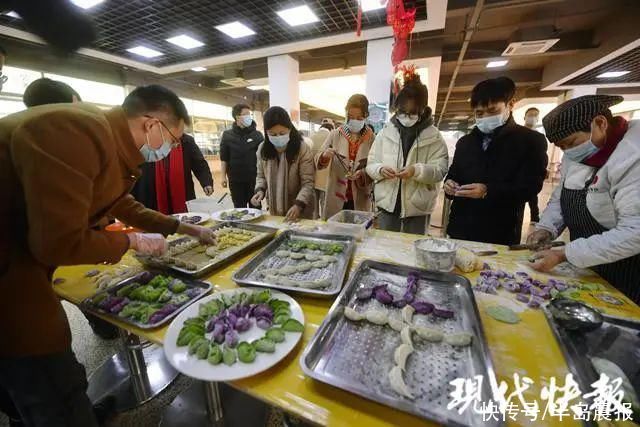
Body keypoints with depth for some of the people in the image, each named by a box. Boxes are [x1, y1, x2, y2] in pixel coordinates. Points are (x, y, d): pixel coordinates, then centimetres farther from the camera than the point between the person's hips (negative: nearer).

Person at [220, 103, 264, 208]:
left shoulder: (257, 134, 2)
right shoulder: (227, 135, 3)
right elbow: (224, 158, 5)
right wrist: (224, 176, -1)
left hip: (254, 178, 0)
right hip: (235, 179, 1)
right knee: (239, 208, 11)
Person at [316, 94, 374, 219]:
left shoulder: (371, 139, -4)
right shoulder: (335, 134, -1)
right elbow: (318, 161, 3)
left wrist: (362, 174, -21)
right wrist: (324, 156, -18)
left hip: (360, 201, 0)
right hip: (335, 198, 1)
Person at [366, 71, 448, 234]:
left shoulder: (433, 136, -2)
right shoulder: (385, 132, 3)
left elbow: (441, 169, -6)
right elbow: (370, 164, 3)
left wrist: (417, 170, -24)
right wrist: (380, 169, -19)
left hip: (418, 207, -1)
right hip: (387, 204, 1)